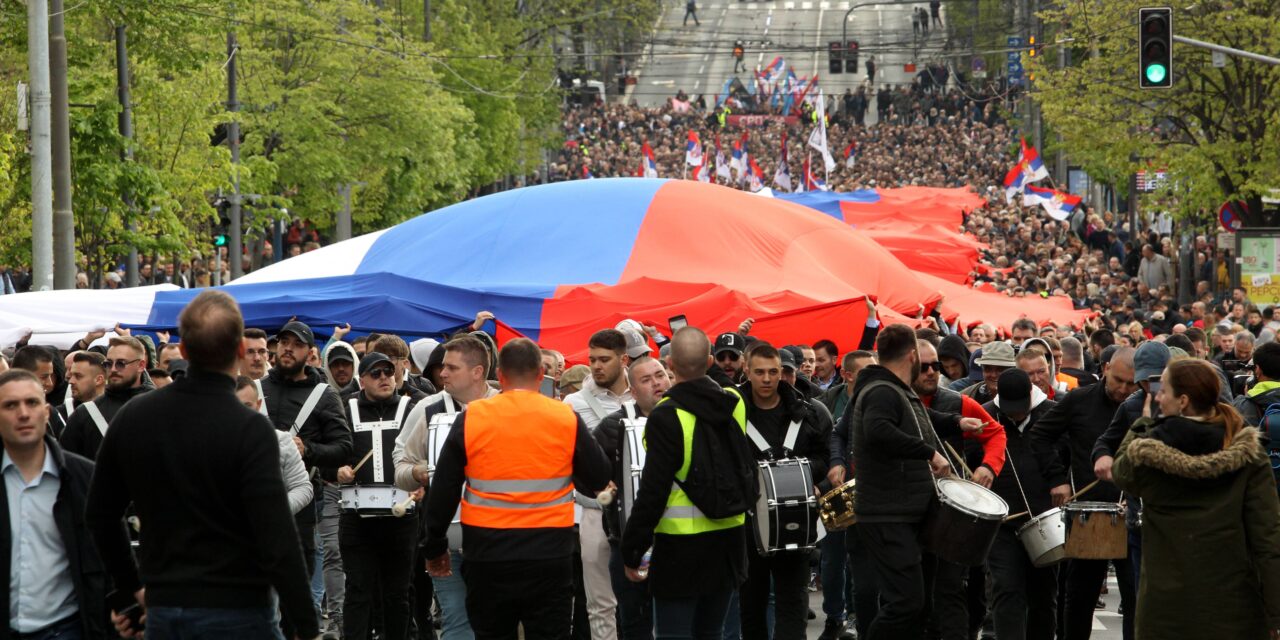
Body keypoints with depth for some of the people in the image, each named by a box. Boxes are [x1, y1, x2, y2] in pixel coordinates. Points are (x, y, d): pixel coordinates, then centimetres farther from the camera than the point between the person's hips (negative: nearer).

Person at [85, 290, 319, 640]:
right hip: (236, 612, -5)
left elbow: (99, 514, 13)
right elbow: (277, 543, -19)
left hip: (163, 610, 5)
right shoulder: (249, 430, -14)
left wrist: (130, 585, 25)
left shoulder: (132, 417, 3)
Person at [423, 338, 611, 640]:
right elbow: (599, 479, 4)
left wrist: (435, 547, 13)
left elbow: (442, 491, 2)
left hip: (488, 557, 1)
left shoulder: (471, 418, -3)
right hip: (549, 556, -1)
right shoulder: (566, 418, -4)